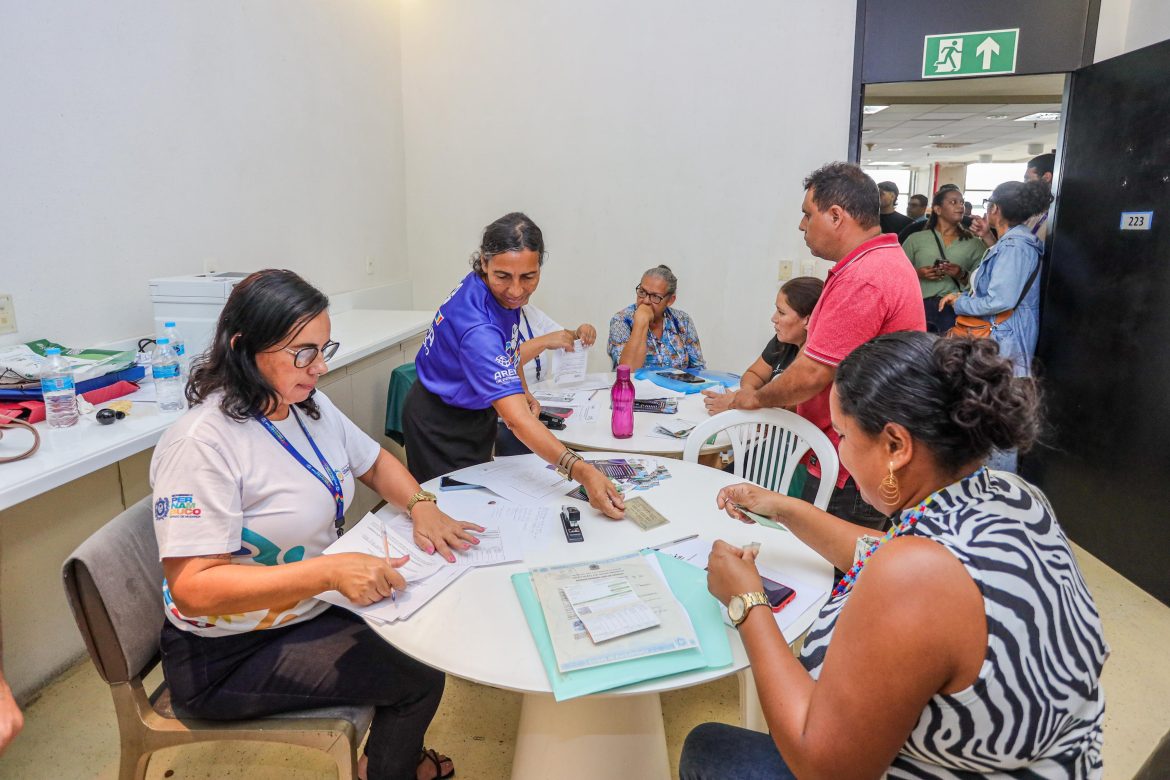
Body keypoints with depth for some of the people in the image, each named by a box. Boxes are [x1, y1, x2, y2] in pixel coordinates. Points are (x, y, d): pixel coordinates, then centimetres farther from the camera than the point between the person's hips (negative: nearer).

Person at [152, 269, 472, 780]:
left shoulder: (310, 406, -1)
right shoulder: (202, 444, -26)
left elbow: (375, 463, 12)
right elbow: (193, 589, -30)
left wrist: (420, 505, -9)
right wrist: (330, 571, -38)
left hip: (309, 610, 8)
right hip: (228, 658, -8)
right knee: (418, 675, -12)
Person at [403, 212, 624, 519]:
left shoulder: (502, 292, -15)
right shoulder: (477, 326, -41)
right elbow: (515, 418, -48)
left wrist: (523, 392, -2)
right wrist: (581, 471, -56)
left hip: (477, 413, 8)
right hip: (443, 427, -8)